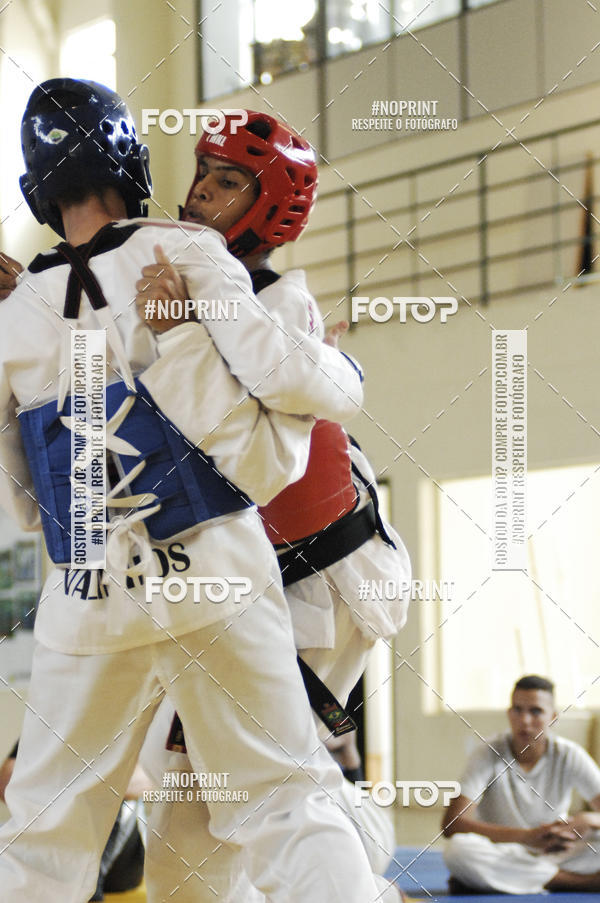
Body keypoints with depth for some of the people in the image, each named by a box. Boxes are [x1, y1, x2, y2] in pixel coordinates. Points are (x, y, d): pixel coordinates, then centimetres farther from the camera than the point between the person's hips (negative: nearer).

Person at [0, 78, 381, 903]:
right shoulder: (183, 253, -2)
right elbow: (279, 374, -11)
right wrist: (344, 375, 10)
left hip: (86, 598, 3)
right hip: (211, 569, -2)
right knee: (287, 803, -1)